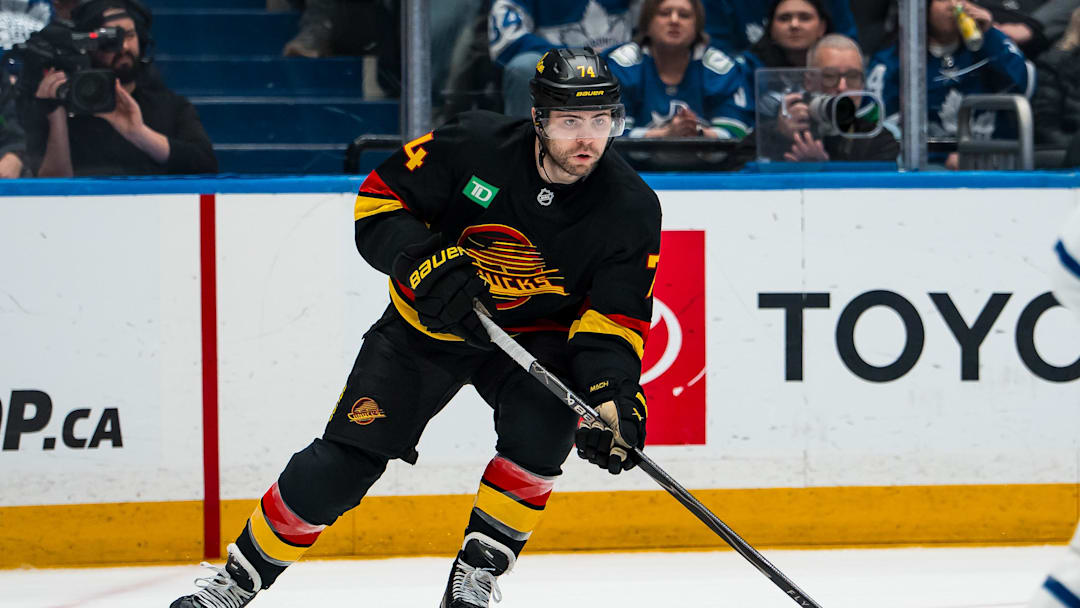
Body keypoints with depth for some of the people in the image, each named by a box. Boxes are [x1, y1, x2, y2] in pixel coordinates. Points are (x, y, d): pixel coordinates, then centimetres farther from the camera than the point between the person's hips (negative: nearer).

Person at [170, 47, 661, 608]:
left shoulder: (630, 208, -19)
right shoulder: (475, 145, -22)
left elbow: (617, 315, -17)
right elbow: (379, 201, -14)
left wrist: (612, 391, -34)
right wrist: (427, 264, -30)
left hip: (534, 335, 1)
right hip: (428, 322, -1)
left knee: (541, 432, -29)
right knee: (345, 457, -7)